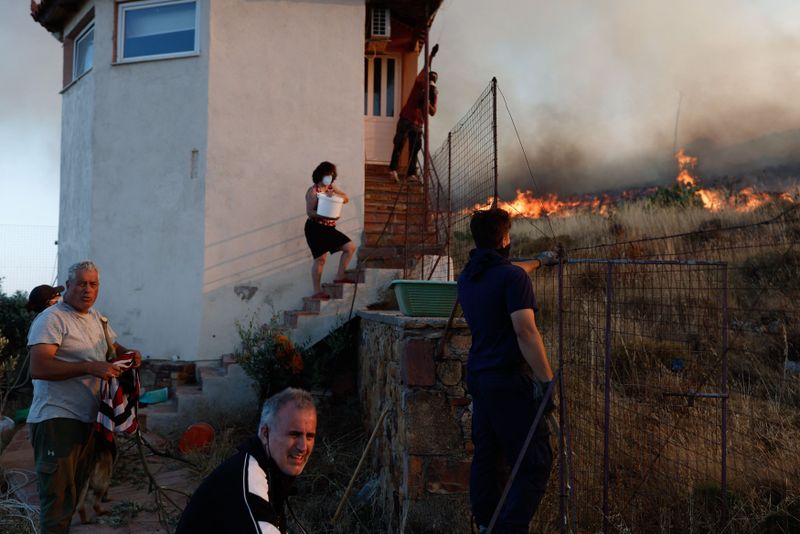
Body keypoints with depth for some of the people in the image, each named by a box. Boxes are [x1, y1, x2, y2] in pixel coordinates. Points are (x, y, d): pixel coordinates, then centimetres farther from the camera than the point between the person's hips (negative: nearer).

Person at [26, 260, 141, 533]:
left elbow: (114, 346, 27)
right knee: (58, 498, -5)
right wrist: (90, 367, -29)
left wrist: (130, 354, 3)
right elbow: (38, 368, -23)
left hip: (88, 418, 8)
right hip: (57, 419, -8)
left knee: (75, 491, 18)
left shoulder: (97, 318, 13)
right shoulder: (52, 319, -13)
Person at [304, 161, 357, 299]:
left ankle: (339, 276, 12)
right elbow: (309, 212, -14)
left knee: (350, 247, 5)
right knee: (321, 258, -11)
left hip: (330, 228, 8)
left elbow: (346, 198, 4)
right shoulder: (313, 191, -8)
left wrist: (335, 194, -15)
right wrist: (323, 215, -30)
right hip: (315, 228, -8)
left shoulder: (332, 188, 13)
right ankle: (317, 291, -5)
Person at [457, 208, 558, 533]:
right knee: (534, 464, -4)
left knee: (485, 456, 15)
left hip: (478, 378, 8)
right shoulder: (513, 277, -13)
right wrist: (548, 380, -19)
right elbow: (525, 331, -22)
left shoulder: (467, 277, 12)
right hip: (509, 379, -8)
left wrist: (538, 261, 48)